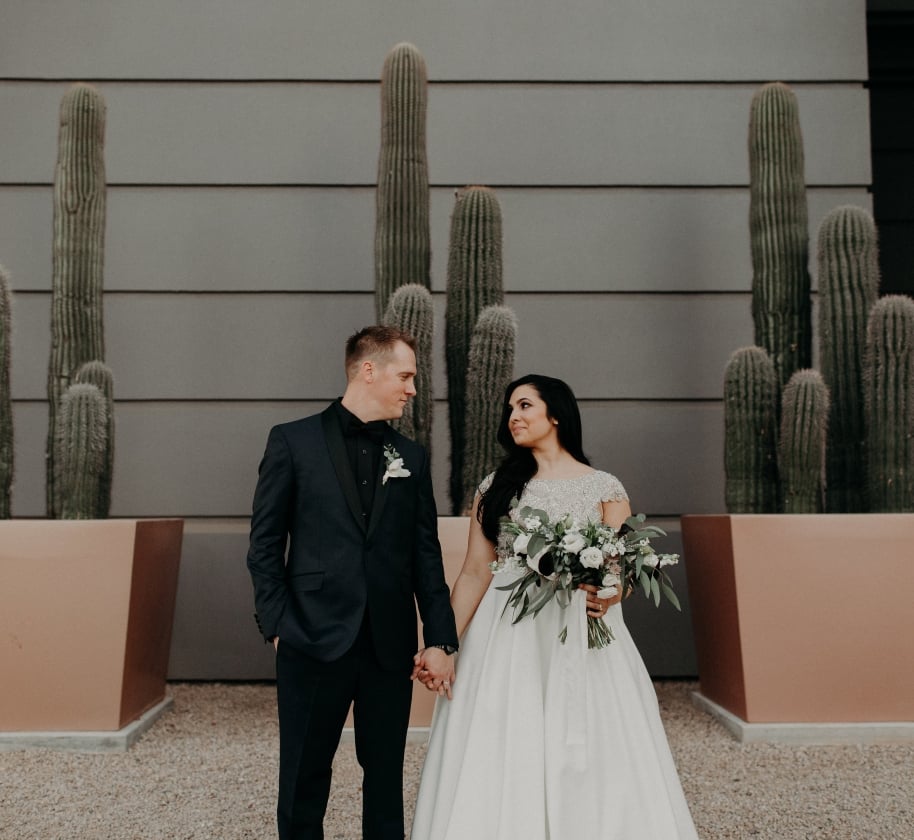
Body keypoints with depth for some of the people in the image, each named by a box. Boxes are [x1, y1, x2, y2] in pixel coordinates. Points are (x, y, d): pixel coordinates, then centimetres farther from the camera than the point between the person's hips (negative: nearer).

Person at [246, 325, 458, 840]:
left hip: (390, 646, 3)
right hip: (314, 642, -3)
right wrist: (277, 624, -7)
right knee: (304, 779, 10)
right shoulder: (293, 441, 0)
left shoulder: (412, 457, 9)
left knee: (387, 778, 13)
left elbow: (426, 553, 7)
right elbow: (265, 545, 0)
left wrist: (440, 638, 2)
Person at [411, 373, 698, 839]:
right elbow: (475, 573, 3)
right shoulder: (495, 487, 7)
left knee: (589, 769, 2)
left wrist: (609, 594, -23)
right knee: (501, 768, 3)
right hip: (506, 642, 2)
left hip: (581, 642, -1)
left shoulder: (604, 488, 3)